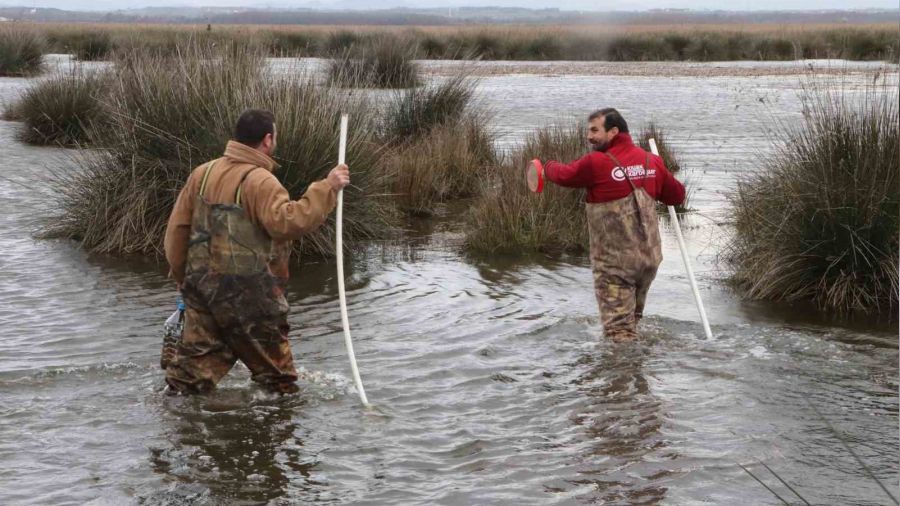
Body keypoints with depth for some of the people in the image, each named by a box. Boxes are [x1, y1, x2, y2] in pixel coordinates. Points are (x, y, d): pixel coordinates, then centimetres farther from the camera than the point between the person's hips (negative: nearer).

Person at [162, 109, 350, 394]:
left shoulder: (203, 173, 8)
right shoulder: (259, 181, -15)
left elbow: (177, 228, 11)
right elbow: (288, 222, -31)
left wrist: (183, 278, 21)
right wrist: (326, 188, -26)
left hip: (202, 287, 7)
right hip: (248, 295, -7)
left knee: (196, 360, 12)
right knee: (275, 371, 6)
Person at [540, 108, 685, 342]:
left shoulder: (596, 162, -15)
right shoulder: (652, 161, 2)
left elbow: (564, 175, 1)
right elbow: (677, 195, 12)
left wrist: (547, 167, 22)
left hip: (615, 263, -6)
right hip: (649, 258, 6)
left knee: (619, 329, -3)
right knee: (631, 321, 22)